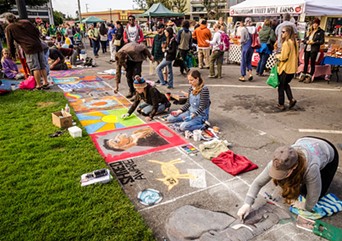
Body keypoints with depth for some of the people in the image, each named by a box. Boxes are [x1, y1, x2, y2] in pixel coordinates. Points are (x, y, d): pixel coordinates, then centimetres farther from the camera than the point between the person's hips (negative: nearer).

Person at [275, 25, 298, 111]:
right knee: (285, 84, 25)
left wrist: (277, 56, -1)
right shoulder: (294, 42, 6)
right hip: (292, 68, 8)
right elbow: (295, 55, 14)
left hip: (285, 68, -8)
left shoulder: (286, 43, -19)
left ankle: (281, 104, 13)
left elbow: (284, 57, -21)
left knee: (281, 86, 6)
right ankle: (291, 99, 12)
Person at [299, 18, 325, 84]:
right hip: (307, 49, 5)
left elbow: (322, 41, -5)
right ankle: (303, 75, 19)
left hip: (314, 50, -5)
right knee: (305, 63, 10)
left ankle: (310, 77, 6)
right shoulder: (309, 30, 13)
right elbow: (305, 38, 14)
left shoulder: (321, 32, -1)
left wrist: (314, 42, -17)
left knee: (312, 63, 1)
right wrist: (307, 41, -8)